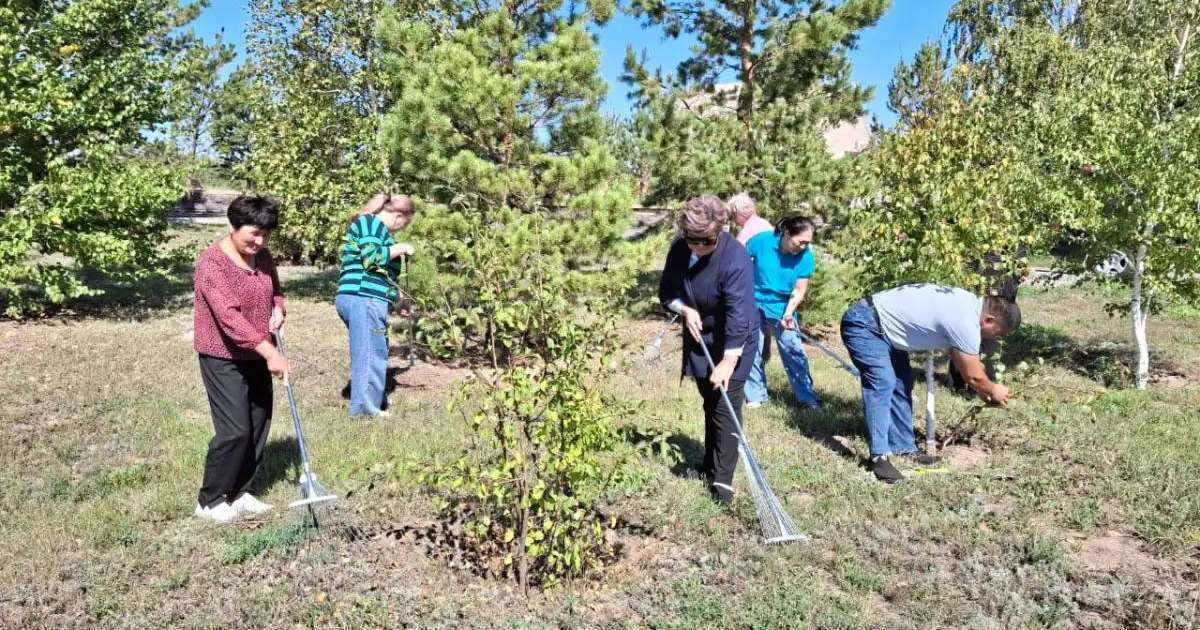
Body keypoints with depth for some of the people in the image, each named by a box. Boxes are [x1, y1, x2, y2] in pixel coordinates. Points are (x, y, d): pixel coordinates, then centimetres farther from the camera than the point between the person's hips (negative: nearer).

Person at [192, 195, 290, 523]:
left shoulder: (263, 257, 3)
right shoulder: (212, 262, -20)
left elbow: (275, 291, 20)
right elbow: (229, 316, -29)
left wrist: (278, 309, -5)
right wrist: (270, 352, -35)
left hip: (256, 357, 8)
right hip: (223, 359, -7)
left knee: (259, 427, 10)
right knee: (235, 431, -8)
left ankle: (238, 493, 25)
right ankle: (209, 501, 10)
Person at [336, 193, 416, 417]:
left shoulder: (376, 228, 25)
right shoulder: (369, 223, -6)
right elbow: (372, 257, -21)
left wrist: (398, 295, 34)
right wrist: (401, 248, -8)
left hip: (358, 300, 11)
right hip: (364, 301, -11)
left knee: (376, 354, 19)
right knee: (370, 356, -5)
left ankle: (377, 404, 30)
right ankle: (365, 411, 1)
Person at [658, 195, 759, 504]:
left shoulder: (735, 257, -29)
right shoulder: (679, 248, -9)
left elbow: (739, 314, -33)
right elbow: (667, 291, 4)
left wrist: (729, 361, -37)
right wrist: (685, 309, -16)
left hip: (732, 343, -6)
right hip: (699, 337, 6)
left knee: (725, 407, -8)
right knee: (709, 403, 18)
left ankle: (722, 478, -1)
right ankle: (710, 464, 33)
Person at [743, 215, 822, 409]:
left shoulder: (806, 256, -17)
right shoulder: (761, 241, -21)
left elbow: (799, 290, -12)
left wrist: (788, 313, -26)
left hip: (783, 309, 1)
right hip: (754, 306, 0)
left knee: (794, 352, -3)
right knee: (753, 351, 6)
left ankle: (806, 397, 6)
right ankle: (756, 395, 19)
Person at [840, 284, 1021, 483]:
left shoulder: (970, 302, 7)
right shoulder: (966, 324, -22)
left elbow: (966, 362, 22)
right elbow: (973, 376, -8)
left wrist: (984, 392, 25)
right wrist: (993, 390, 11)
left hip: (882, 325, 11)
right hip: (864, 324, -11)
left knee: (901, 383, 11)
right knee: (882, 383, -21)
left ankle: (903, 448, 17)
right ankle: (879, 457, -19)